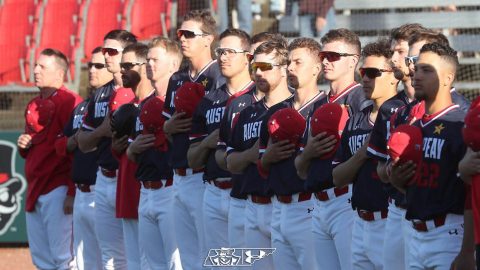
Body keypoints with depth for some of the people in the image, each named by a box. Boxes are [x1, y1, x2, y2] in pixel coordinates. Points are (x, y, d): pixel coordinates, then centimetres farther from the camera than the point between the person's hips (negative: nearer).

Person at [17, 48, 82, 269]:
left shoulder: (69, 101, -10)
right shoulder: (33, 105, 18)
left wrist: (72, 193, -19)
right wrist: (23, 145, 5)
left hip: (57, 190, -9)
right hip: (34, 190, 9)